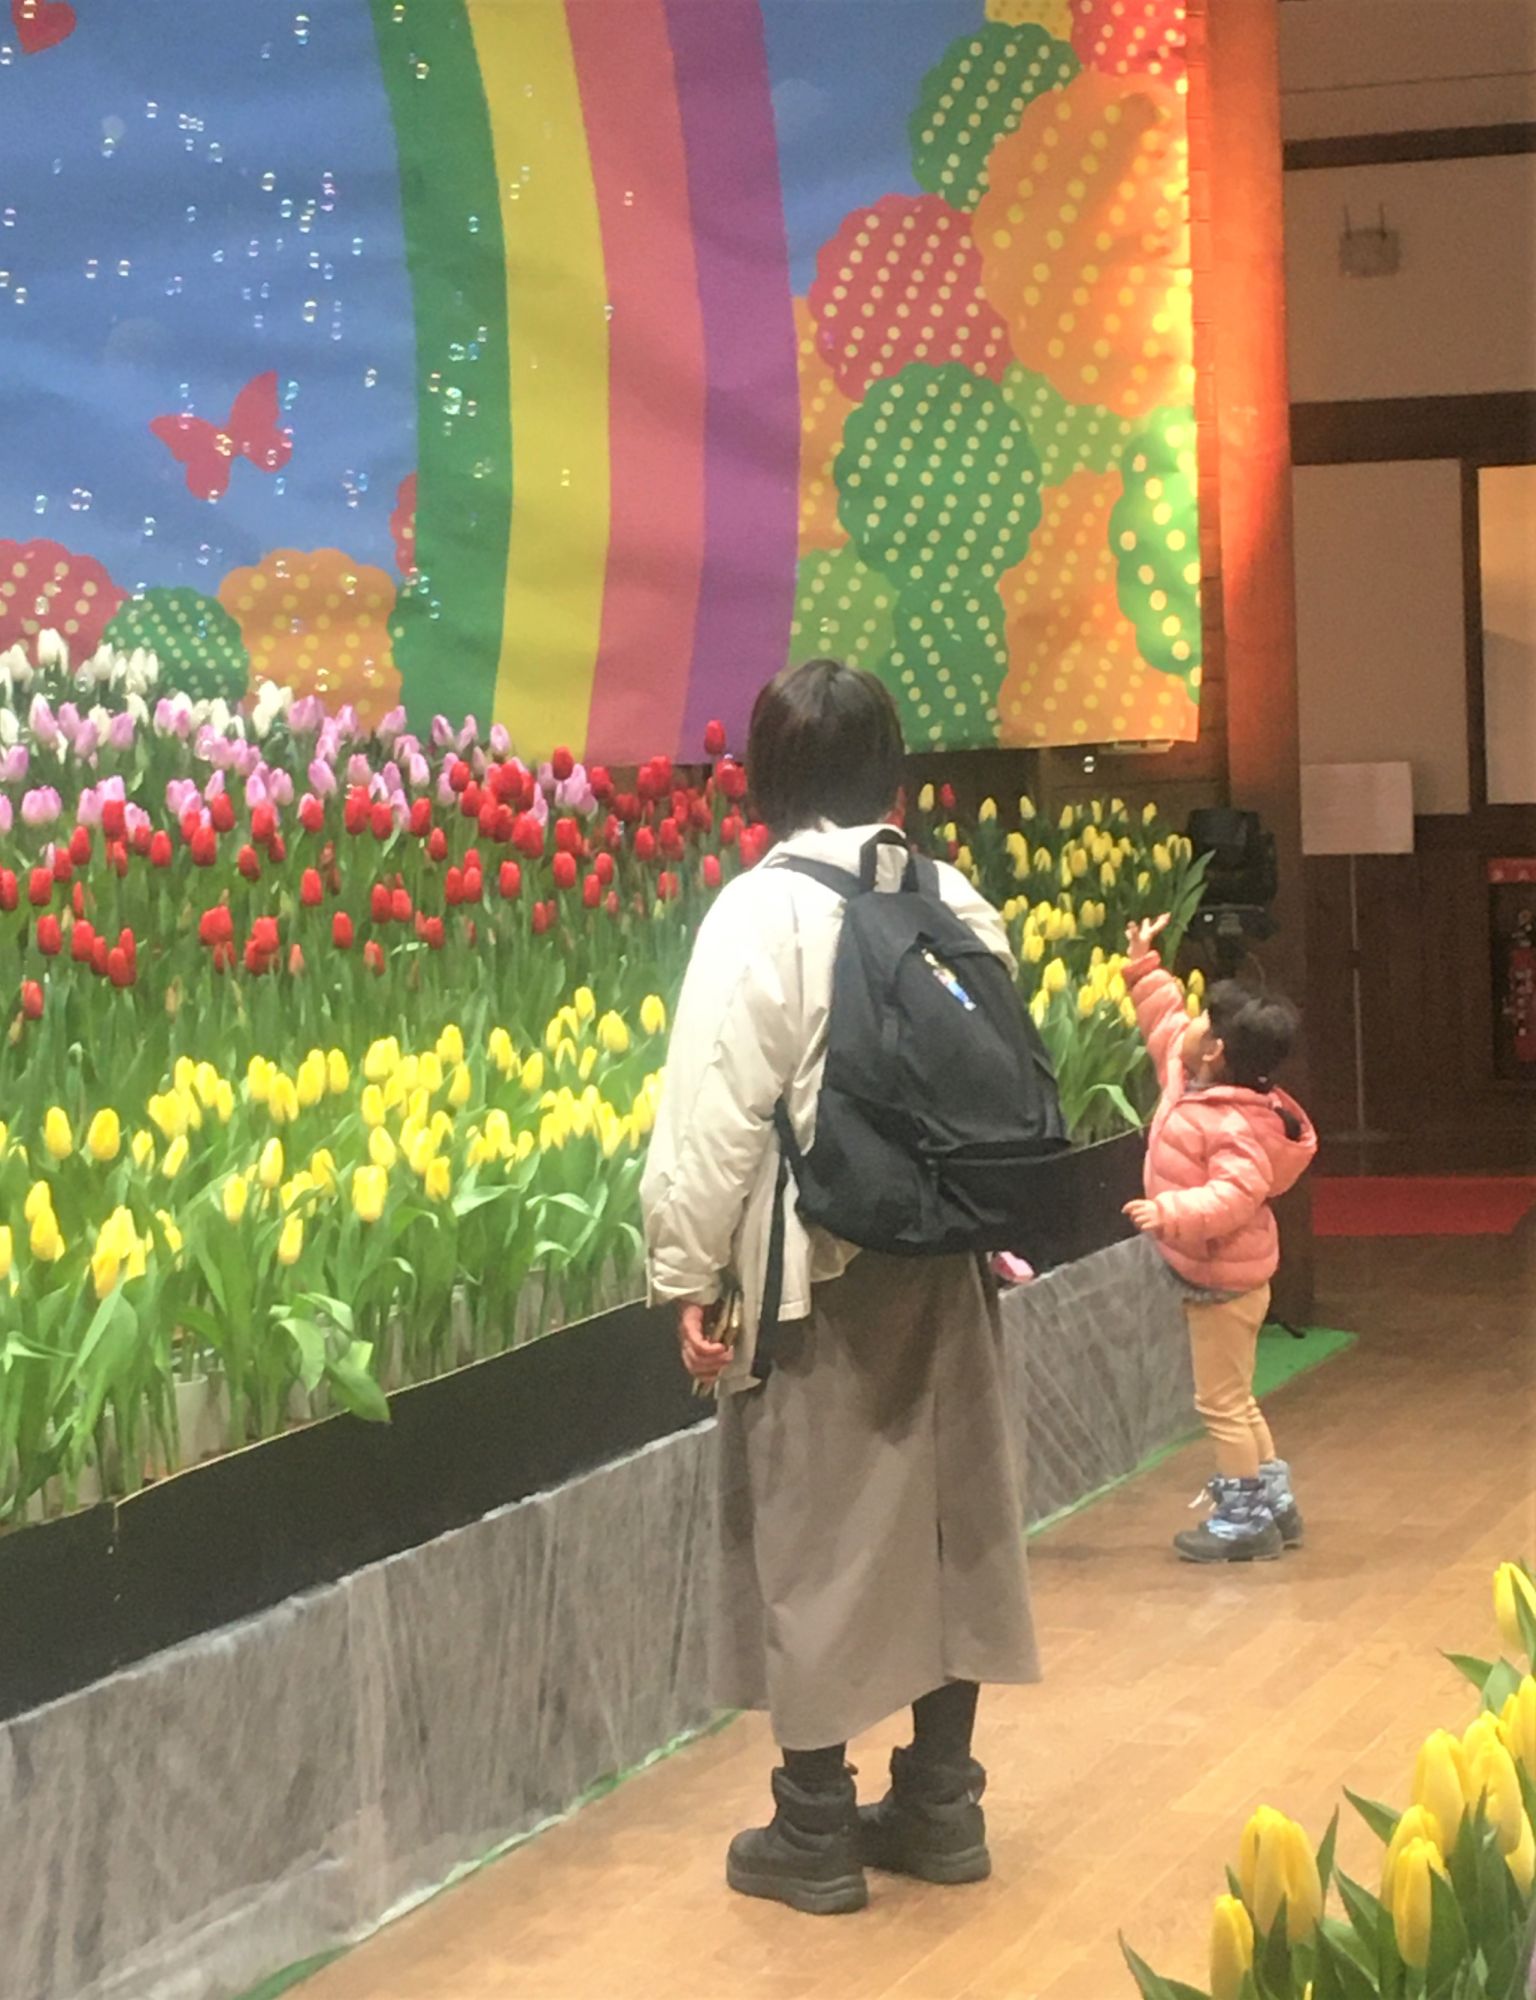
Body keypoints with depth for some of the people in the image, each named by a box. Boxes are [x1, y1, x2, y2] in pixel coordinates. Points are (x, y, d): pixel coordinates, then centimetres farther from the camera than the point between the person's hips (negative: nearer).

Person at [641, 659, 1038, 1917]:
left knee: (813, 1529, 3)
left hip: (817, 1268, -5)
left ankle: (816, 1833, 9)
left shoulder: (763, 912, -14)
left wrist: (690, 1274, -8)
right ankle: (941, 1801, 22)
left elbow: (715, 1116, -15)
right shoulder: (960, 903, 3)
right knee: (946, 1509, 13)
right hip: (946, 1254, 6)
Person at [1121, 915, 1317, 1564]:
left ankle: (1245, 1520, 8)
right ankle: (1274, 1503, 30)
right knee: (1234, 1400, 20)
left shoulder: (1234, 1125, -26)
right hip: (1211, 1274, 10)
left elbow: (1234, 1193, -37)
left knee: (1223, 1401, -1)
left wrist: (1171, 1213, -47)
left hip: (1223, 1280, -10)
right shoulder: (1188, 1078, 3)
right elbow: (1164, 1024, 21)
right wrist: (1144, 969, 24)